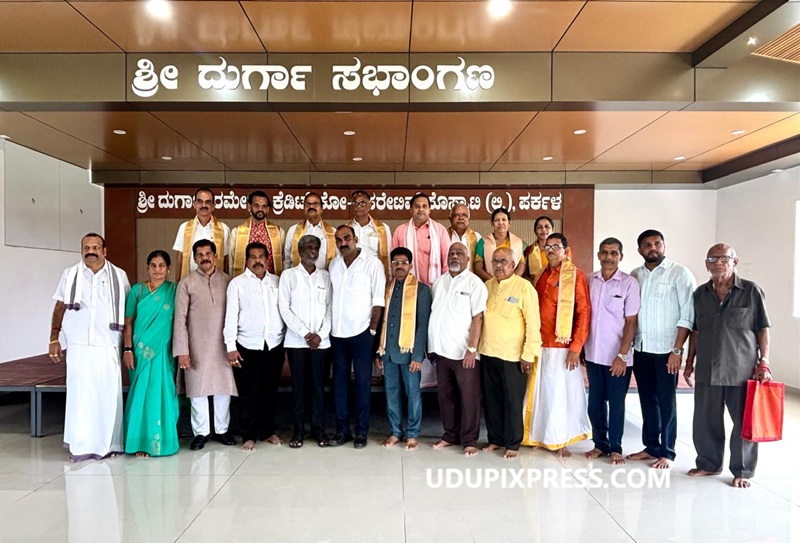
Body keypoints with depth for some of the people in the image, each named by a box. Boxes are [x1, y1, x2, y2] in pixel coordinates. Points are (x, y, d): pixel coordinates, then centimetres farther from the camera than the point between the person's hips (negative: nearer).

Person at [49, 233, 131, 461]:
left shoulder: (119, 276, 5)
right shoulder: (70, 275, 8)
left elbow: (128, 311, 7)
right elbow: (60, 308, 11)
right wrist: (54, 339, 6)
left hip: (108, 347, 0)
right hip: (78, 346, 0)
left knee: (108, 394, 2)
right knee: (80, 394, 0)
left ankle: (109, 444, 11)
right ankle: (80, 445, 8)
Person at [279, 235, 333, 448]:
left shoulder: (326, 277, 8)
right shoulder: (288, 275, 3)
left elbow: (330, 308, 4)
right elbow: (284, 308, -3)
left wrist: (321, 334, -8)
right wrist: (305, 333, -10)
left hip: (321, 340, 1)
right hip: (296, 340, -1)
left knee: (318, 386, 5)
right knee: (298, 386, 4)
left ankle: (319, 430, 14)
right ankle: (298, 430, 14)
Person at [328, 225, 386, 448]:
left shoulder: (372, 263, -5)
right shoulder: (334, 264, 10)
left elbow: (378, 300, -7)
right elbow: (330, 297, 11)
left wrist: (372, 329, -10)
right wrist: (328, 326, 5)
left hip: (361, 333, -4)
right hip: (337, 333, 5)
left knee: (362, 382, 3)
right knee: (339, 382, 9)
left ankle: (361, 432, 13)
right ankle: (342, 430, 19)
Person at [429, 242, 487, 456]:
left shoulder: (475, 283, -6)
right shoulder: (439, 282, 12)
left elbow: (477, 318, -11)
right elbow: (433, 313, 13)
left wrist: (472, 349, -17)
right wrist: (432, 345, 9)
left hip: (464, 352, -5)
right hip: (442, 350, 5)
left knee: (469, 397, 3)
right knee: (445, 395, 13)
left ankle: (469, 440, 15)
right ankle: (450, 434, 27)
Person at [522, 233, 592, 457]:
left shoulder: (575, 275, -7)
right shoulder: (543, 276, 12)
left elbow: (584, 313, -11)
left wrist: (576, 347, -15)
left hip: (562, 346, -6)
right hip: (540, 345, 6)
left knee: (561, 394, 3)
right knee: (541, 393, 12)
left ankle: (561, 441, 16)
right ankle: (542, 436, 26)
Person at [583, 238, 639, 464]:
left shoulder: (629, 283, -7)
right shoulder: (589, 280, 3)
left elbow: (631, 322, -8)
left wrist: (622, 355, -12)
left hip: (617, 356, -3)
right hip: (593, 354, 3)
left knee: (616, 403, 7)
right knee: (595, 402, 11)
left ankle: (615, 448, 21)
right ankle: (600, 443, 25)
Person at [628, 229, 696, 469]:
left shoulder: (680, 273, -5)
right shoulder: (635, 275, 8)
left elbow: (687, 315, -9)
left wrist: (677, 350, -13)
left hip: (666, 350, -4)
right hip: (640, 349, 5)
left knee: (666, 402, 4)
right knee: (647, 400, 13)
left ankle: (666, 452, 16)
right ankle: (651, 446, 25)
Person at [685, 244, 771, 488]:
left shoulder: (751, 291, -3)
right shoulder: (700, 293, 8)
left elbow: (763, 329, -1)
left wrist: (764, 363, -7)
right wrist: (690, 362, 12)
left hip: (742, 372, -3)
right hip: (707, 371, 4)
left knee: (744, 423, 7)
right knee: (705, 421, 11)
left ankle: (742, 471, 23)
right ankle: (709, 463, 29)